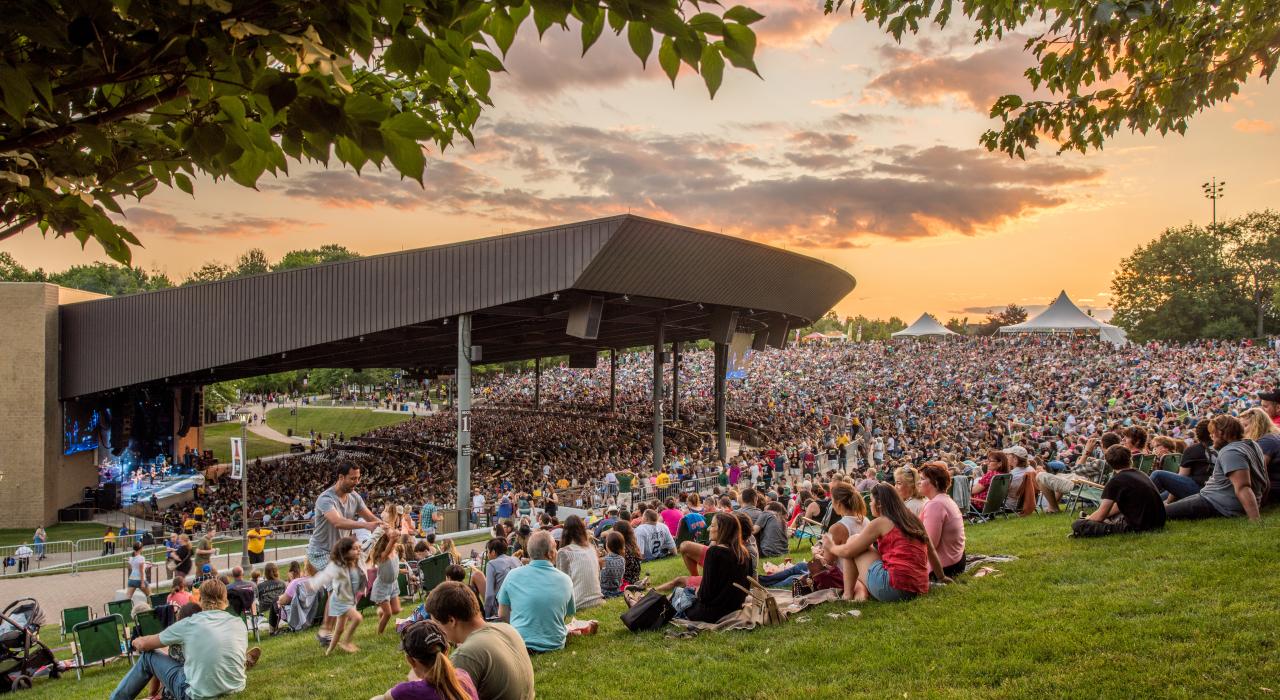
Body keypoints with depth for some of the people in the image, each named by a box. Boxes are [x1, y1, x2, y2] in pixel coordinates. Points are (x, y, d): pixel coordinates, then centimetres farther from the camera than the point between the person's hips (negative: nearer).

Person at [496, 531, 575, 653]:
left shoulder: (513, 576, -7)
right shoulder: (565, 580, -5)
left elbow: (502, 615, 3)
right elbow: (568, 613, 8)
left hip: (520, 644, -1)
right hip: (554, 645, 2)